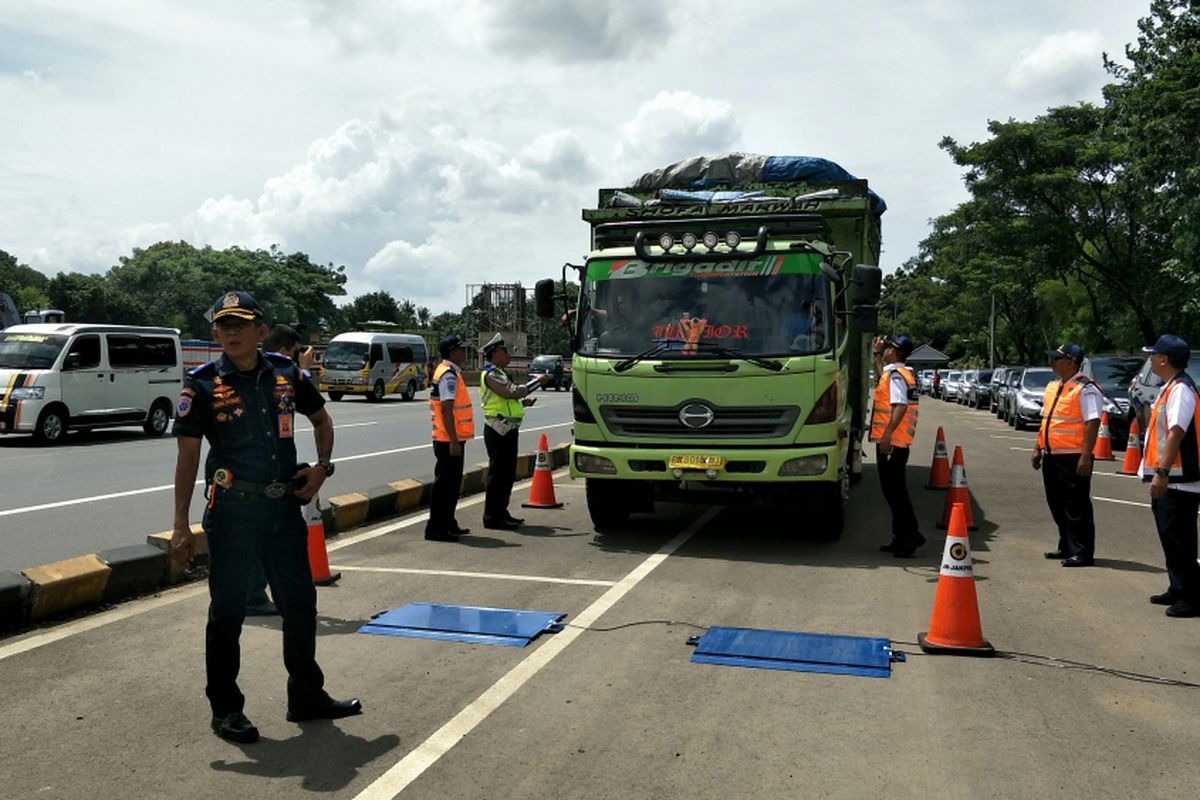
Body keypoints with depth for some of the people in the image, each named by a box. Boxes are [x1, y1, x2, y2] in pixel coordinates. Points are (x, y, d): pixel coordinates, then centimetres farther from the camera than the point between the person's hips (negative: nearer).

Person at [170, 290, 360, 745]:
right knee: (228, 611, 5)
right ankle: (225, 709, 21)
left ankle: (306, 696, 29)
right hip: (233, 511, -4)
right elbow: (187, 456, -6)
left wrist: (322, 467, 2)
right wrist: (181, 527, -9)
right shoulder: (204, 384, -6)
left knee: (300, 605, 13)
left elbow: (321, 420, 19)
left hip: (286, 507, 4)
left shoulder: (286, 374, 4)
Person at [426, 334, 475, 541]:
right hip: (449, 440, -10)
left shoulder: (450, 372, 16)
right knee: (445, 483, -5)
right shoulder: (449, 375, -17)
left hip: (452, 439, 10)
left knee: (452, 483, 17)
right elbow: (446, 410, -22)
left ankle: (447, 524, 26)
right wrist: (454, 441, -24)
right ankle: (435, 528, 0)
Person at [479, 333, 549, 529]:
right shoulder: (491, 374, -13)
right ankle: (492, 517, 0)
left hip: (508, 430, 10)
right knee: (498, 474, -6)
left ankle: (501, 512, 23)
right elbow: (512, 392, -26)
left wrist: (524, 401, 9)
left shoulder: (498, 373, 20)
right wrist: (537, 381, -21)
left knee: (508, 474, 14)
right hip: (499, 431, -10)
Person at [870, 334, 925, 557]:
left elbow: (900, 406, -25)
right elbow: (881, 375, 40)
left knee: (894, 490, -8)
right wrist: (877, 353, 39)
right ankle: (902, 537, 20)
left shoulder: (896, 374, -14)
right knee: (894, 490, 14)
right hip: (895, 442, 10)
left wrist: (887, 433, -30)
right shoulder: (902, 373, 17)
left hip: (891, 441, -10)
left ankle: (911, 535, -7)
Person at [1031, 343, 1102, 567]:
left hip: (1073, 458, -9)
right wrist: (1038, 448, 18)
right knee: (1057, 505, 16)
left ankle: (1082, 553, 4)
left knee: (1077, 507, -3)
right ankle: (1067, 547, 28)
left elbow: (1093, 423, -17)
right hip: (1051, 456, 9)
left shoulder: (1085, 389, -11)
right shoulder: (1052, 386, 16)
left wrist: (1085, 456, -21)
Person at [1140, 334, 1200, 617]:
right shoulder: (1169, 389, 15)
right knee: (1170, 537, 17)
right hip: (1166, 481, 10)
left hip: (1177, 480, -10)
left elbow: (1176, 434, -25)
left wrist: (1162, 472, -29)